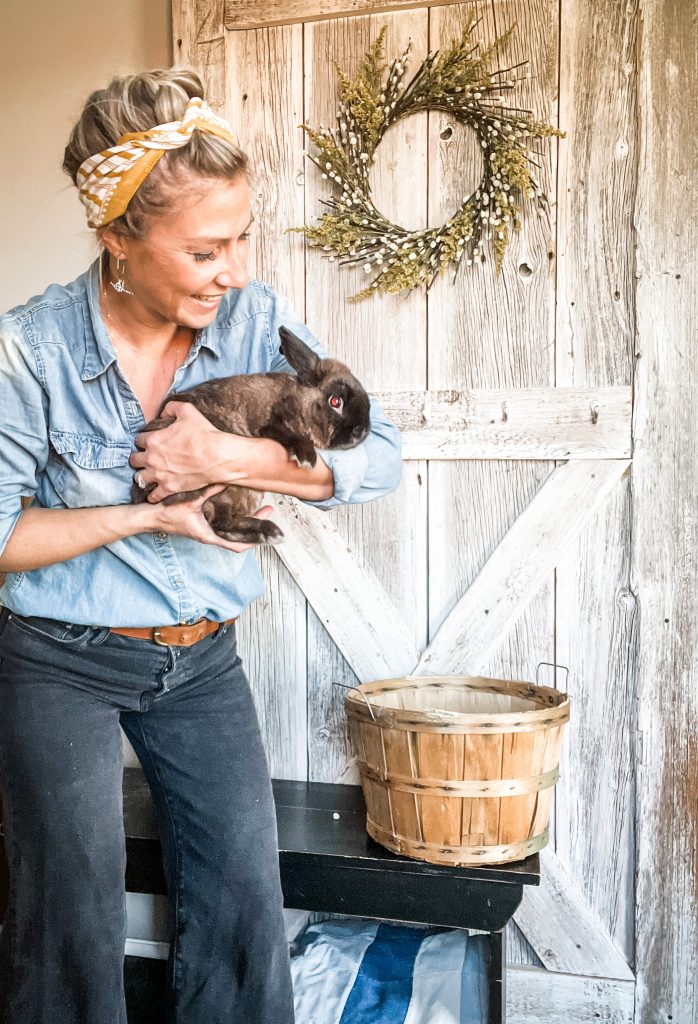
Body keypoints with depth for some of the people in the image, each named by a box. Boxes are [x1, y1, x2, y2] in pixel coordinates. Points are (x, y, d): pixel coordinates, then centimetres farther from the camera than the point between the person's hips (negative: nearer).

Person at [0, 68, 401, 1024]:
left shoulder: (255, 318, -9)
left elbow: (379, 458, -10)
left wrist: (226, 458, -23)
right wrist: (147, 516, -19)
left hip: (203, 658, 3)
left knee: (245, 899, 8)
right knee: (77, 920, 9)